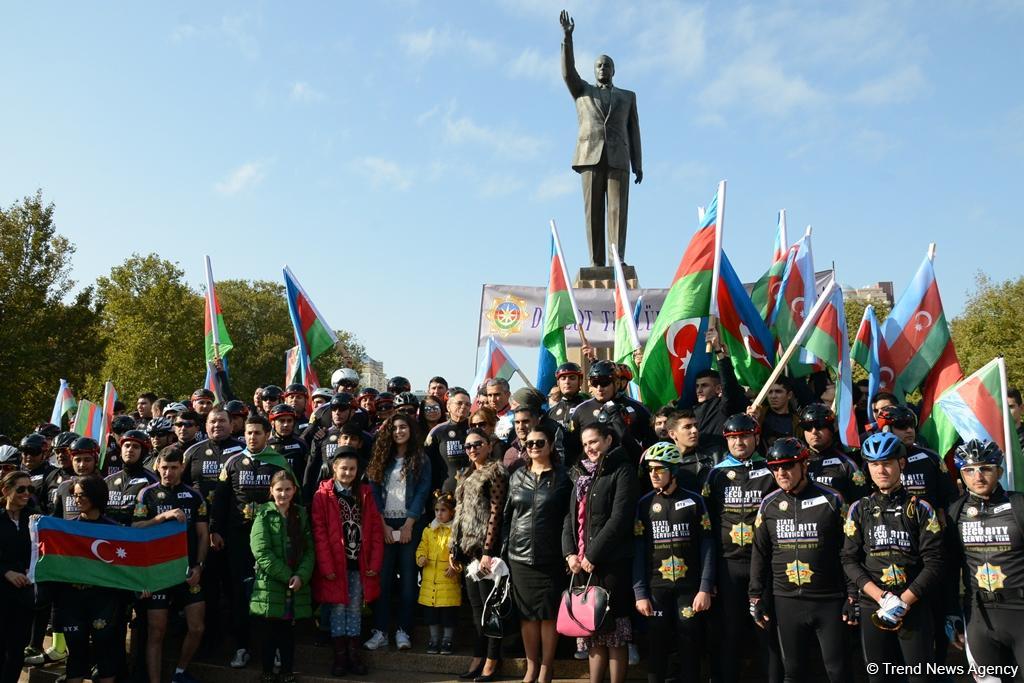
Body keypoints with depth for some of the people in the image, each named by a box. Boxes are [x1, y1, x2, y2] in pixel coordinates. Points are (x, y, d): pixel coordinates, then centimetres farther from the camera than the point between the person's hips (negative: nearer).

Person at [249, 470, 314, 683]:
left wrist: (301, 576, -12)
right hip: (270, 584, -3)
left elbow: (309, 549, 4)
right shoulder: (264, 515, -2)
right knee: (270, 632, 5)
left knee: (288, 631, 9)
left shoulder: (301, 515, 9)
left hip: (297, 585, 3)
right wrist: (286, 576, -14)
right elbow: (261, 552, -11)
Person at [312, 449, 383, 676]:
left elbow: (376, 529, 3)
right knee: (338, 608, 4)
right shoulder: (323, 495, -3)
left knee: (355, 609, 10)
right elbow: (319, 533, -9)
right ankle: (340, 656, 14)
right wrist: (327, 566, -15)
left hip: (359, 564, 3)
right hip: (335, 564, -3)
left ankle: (354, 655, 18)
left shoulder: (365, 493, 6)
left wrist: (375, 563, -4)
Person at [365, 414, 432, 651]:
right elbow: (374, 492, 5)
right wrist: (383, 524, -6)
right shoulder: (382, 459, 11)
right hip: (384, 524, 2)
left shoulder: (421, 460, 4)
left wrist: (408, 525, -11)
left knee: (408, 577, 0)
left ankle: (403, 630, 6)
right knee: (383, 578, -2)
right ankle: (380, 631, 2)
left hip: (410, 524, -2)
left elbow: (422, 493, -4)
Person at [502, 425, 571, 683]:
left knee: (548, 612, 3)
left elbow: (570, 517, -1)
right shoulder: (517, 477, 9)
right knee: (526, 612, 7)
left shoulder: (562, 477, 0)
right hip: (520, 555, 3)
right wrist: (504, 548, 7)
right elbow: (507, 516, 12)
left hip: (550, 556, -3)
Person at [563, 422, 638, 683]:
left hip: (612, 563, -6)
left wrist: (593, 555, -14)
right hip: (582, 563, 6)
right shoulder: (581, 474, 18)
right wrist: (570, 553, 1)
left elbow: (620, 519, -13)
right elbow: (571, 517, 16)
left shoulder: (622, 471, -4)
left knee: (614, 631, -1)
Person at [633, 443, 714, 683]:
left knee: (690, 650, 4)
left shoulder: (694, 501, 1)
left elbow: (707, 547, 0)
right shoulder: (645, 504, 5)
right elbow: (638, 551, 3)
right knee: (657, 649, 5)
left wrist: (705, 589, -7)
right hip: (656, 589, 1)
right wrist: (640, 593, -2)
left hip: (690, 587, -1)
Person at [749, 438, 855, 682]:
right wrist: (757, 598, 7)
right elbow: (759, 555, 10)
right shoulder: (769, 504, 4)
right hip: (786, 602, 3)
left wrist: (853, 597, -5)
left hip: (829, 601, -3)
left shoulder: (830, 500, -5)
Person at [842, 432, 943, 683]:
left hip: (915, 608, -1)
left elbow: (933, 563, -5)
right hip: (873, 607, 2)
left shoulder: (920, 509, 1)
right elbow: (849, 560, 1)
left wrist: (903, 602, -14)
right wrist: (882, 598, -13)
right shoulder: (859, 509, 5)